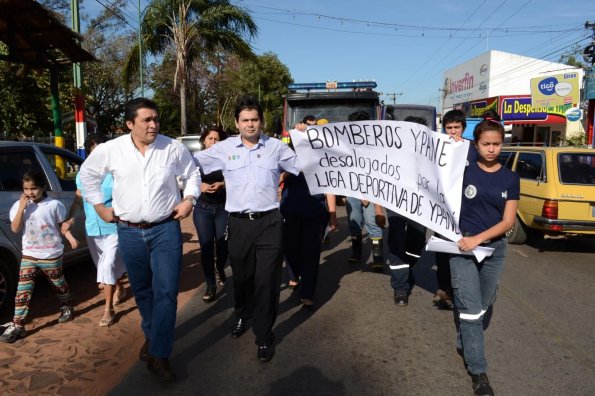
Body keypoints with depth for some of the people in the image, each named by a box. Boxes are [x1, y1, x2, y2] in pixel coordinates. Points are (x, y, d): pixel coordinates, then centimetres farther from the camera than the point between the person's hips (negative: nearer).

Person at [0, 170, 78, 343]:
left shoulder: (54, 204, -8)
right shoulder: (19, 205, -1)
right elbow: (15, 229, -9)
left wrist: (71, 238, -15)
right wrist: (22, 207, -17)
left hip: (51, 255, -2)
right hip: (28, 256, 2)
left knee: (59, 284, 16)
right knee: (22, 291, -3)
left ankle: (67, 308, 40)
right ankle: (17, 325, 2)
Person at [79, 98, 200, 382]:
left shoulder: (173, 147, -5)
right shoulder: (110, 150, -4)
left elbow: (192, 173, 11)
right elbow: (87, 174, 14)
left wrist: (189, 199, -1)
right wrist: (99, 206, 10)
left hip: (166, 229, -1)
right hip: (129, 232, 2)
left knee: (166, 291, -7)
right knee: (142, 291, 16)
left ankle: (159, 355, 3)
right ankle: (151, 335, 39)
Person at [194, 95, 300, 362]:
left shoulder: (276, 147, 4)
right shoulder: (224, 148, 4)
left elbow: (305, 165, 10)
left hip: (269, 222, -1)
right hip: (238, 223, 1)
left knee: (267, 280, 1)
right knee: (241, 276, 17)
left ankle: (264, 335, 17)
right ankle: (242, 315, 47)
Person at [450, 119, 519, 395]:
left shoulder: (510, 178, 2)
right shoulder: (463, 171, -4)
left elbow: (508, 221, -4)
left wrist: (478, 239, -17)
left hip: (494, 248, 3)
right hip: (463, 245, -3)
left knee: (483, 306, 16)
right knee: (470, 308, -4)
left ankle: (464, 343, 39)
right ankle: (478, 371, 6)